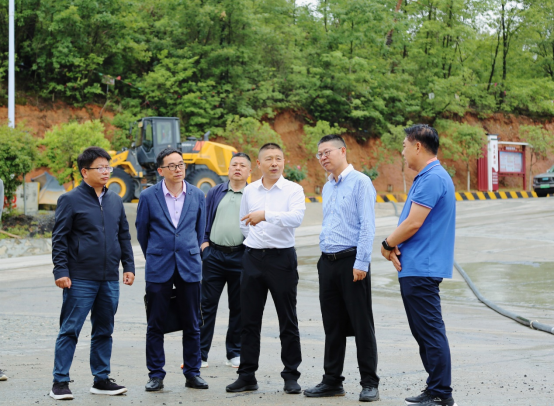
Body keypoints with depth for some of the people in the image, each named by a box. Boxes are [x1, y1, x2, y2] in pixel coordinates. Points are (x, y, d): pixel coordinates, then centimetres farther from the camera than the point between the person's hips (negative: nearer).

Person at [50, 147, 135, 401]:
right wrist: (61, 271, -11)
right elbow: (59, 239, -5)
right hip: (80, 279, -6)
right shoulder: (70, 200, -4)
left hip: (110, 279, 6)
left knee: (104, 331, 11)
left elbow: (124, 236, 19)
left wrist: (129, 266, 11)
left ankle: (101, 379, 19)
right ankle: (60, 382, 0)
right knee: (70, 330, -4)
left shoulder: (115, 201, 13)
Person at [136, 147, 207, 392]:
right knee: (155, 325, 2)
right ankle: (156, 375, 10)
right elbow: (141, 232, 9)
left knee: (192, 324, 5)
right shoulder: (148, 197, -2)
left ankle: (192, 373, 14)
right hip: (158, 269, -2)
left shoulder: (197, 196, 5)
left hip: (189, 268, 2)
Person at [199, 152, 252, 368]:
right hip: (213, 255, 1)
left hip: (240, 256, -1)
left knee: (238, 307, 6)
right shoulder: (215, 193, 11)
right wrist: (204, 242, 1)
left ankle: (234, 354, 17)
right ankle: (200, 354, 5)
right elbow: (204, 220, 13)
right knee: (207, 305, 1)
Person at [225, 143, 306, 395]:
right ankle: (247, 375, 12)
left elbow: (296, 217, -23)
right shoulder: (249, 191, 9)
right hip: (253, 258, 4)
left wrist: (265, 215, -31)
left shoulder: (293, 190, -5)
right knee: (249, 320, 6)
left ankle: (291, 376, 8)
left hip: (282, 258, -4)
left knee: (288, 320, 2)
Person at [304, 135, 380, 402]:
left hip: (352, 260, -8)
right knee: (333, 326, 11)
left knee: (361, 325, -4)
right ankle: (332, 381, 17)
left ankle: (369, 384, 1)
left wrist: (361, 263, -19)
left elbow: (367, 226, -14)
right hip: (328, 262, 8)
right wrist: (324, 258, 16)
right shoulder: (327, 188, 17)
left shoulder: (360, 182, -8)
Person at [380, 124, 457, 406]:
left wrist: (388, 245, -5)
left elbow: (413, 224, -20)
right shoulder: (426, 177, 17)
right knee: (424, 332, 14)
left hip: (422, 269, -11)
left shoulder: (432, 179, -17)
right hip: (415, 267, 11)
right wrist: (396, 248, 3)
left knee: (430, 332, -7)